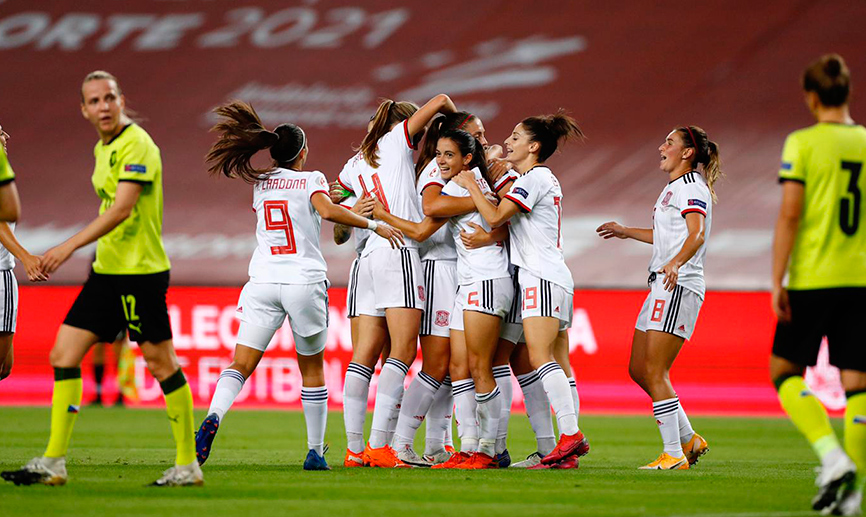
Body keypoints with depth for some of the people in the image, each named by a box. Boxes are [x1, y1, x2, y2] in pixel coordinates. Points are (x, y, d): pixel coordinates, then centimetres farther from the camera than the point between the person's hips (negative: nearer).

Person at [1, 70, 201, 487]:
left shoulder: (137, 146, -14)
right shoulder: (103, 149, 15)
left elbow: (122, 208, -25)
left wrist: (71, 245, -30)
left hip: (140, 270, -9)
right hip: (107, 270, 9)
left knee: (160, 362, -3)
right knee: (64, 354, 2)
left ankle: (188, 464, 7)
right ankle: (53, 462, 2)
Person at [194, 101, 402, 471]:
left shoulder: (260, 184, 15)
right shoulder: (311, 179, 1)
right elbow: (328, 210, -19)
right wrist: (373, 224, -12)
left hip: (263, 282, 3)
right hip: (304, 281, -3)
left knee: (241, 364, -3)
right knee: (312, 369, 12)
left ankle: (213, 417, -31)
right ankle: (316, 451, 14)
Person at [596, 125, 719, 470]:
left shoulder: (691, 187, -9)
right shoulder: (674, 188, 22)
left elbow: (697, 235, -25)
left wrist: (675, 263, -43)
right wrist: (626, 232, 49)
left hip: (678, 286, -10)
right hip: (663, 286, 10)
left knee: (655, 372, -13)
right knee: (638, 369, 11)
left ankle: (674, 455, -11)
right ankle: (688, 439, 17)